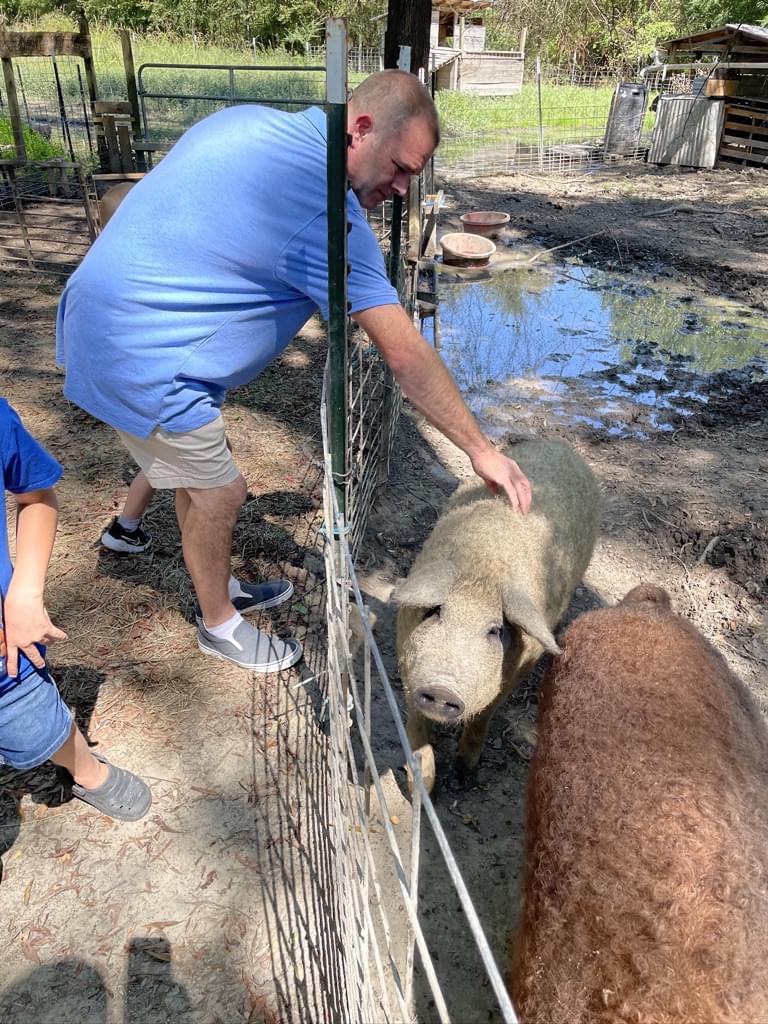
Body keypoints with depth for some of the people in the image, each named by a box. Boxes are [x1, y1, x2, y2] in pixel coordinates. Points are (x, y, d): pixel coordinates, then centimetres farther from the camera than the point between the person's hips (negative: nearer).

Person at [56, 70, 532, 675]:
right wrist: (480, 449, -15)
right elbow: (406, 357, -22)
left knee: (195, 472, 23)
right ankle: (219, 624, 30)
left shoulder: (245, 120, 6)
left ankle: (221, 585, 44)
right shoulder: (330, 214, -22)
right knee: (221, 492, 6)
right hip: (142, 362, -10)